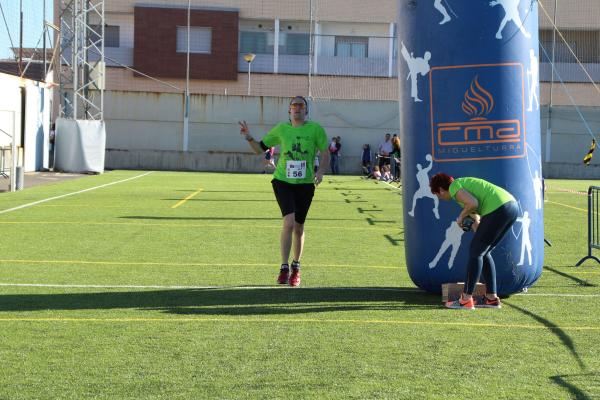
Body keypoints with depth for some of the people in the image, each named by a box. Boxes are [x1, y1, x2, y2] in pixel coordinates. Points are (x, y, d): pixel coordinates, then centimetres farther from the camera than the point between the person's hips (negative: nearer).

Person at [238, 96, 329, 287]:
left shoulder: (315, 129, -1)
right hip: (283, 181, -1)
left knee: (299, 228, 10)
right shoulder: (281, 129, 3)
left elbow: (325, 154, 3)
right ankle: (284, 268, -11)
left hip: (305, 184, 1)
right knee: (289, 222, -19)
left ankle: (296, 268, 30)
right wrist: (249, 138, -7)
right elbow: (260, 148, 12)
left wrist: (320, 171, -14)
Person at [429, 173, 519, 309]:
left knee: (475, 252, 2)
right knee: (483, 252, 18)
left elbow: (473, 203, -15)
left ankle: (466, 299, 7)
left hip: (498, 209, -9)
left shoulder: (454, 187, 2)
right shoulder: (464, 185, 30)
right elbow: (477, 223, 34)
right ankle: (492, 298, 20)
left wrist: (461, 216, 2)